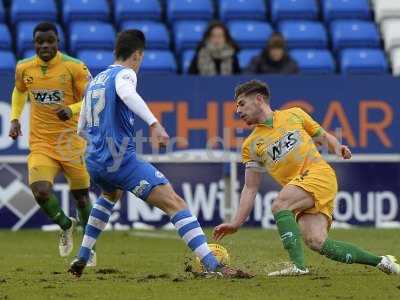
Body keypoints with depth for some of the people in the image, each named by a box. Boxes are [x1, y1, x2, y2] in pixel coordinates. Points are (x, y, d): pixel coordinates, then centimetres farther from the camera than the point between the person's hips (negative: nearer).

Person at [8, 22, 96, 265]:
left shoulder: (75, 67, -10)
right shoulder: (24, 68, 2)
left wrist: (71, 110, -28)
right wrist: (15, 118, 12)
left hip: (72, 143, -2)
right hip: (41, 145, 2)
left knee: (81, 197, 9)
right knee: (41, 192, -20)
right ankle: (66, 226, 11)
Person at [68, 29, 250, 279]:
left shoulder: (95, 81, 20)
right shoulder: (124, 74, -4)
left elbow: (82, 128, 28)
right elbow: (127, 94, -31)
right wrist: (153, 123, -44)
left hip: (94, 162, 9)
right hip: (122, 161, -9)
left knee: (111, 195, 41)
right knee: (175, 204, -13)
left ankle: (81, 260, 37)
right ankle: (213, 266, -28)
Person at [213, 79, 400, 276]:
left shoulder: (294, 115, 13)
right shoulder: (251, 145, 16)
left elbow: (324, 137, 22)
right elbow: (250, 188, 13)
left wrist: (337, 147, -1)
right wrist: (236, 223, 3)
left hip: (319, 174, -3)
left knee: (279, 206, -27)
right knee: (316, 242, -18)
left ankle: (298, 265, -33)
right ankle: (380, 261, -6)